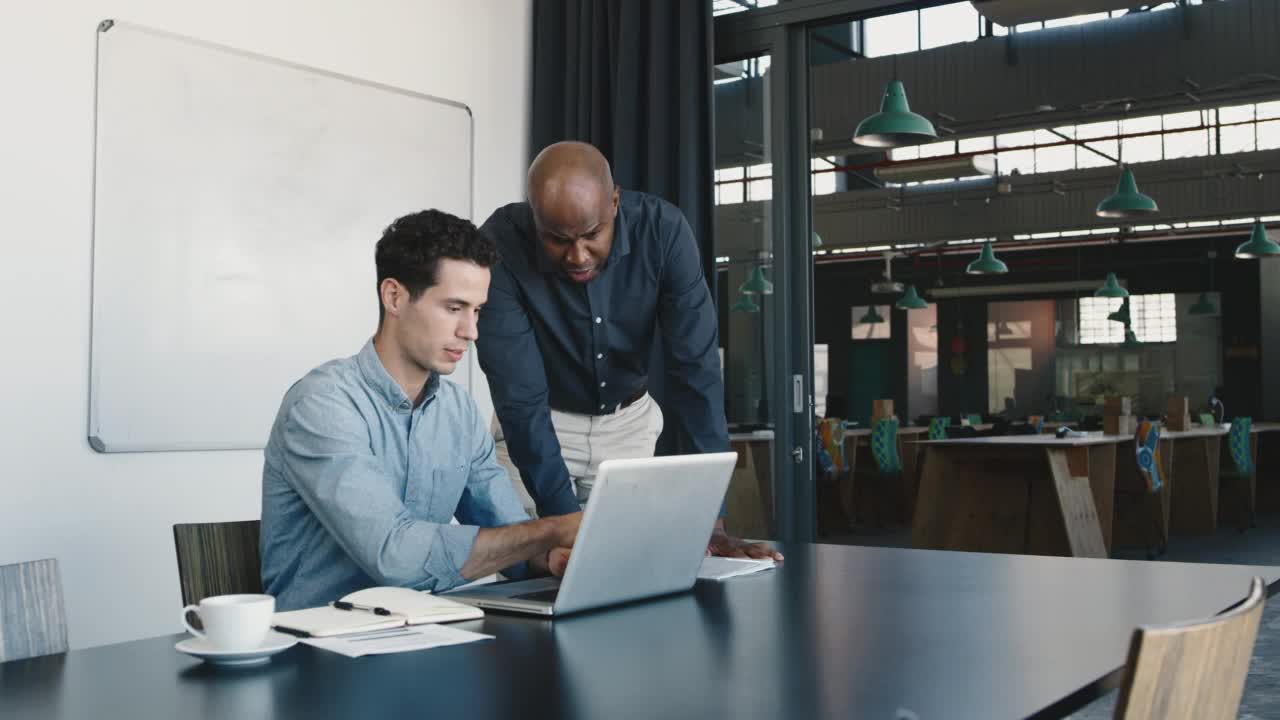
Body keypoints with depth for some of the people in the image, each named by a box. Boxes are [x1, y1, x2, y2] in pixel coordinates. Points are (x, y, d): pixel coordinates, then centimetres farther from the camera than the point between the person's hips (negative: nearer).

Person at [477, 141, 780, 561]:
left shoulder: (662, 231, -25)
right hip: (539, 427, -1)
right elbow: (520, 396, -30)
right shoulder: (501, 246, -29)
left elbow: (695, 370, -26)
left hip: (628, 422, 2)